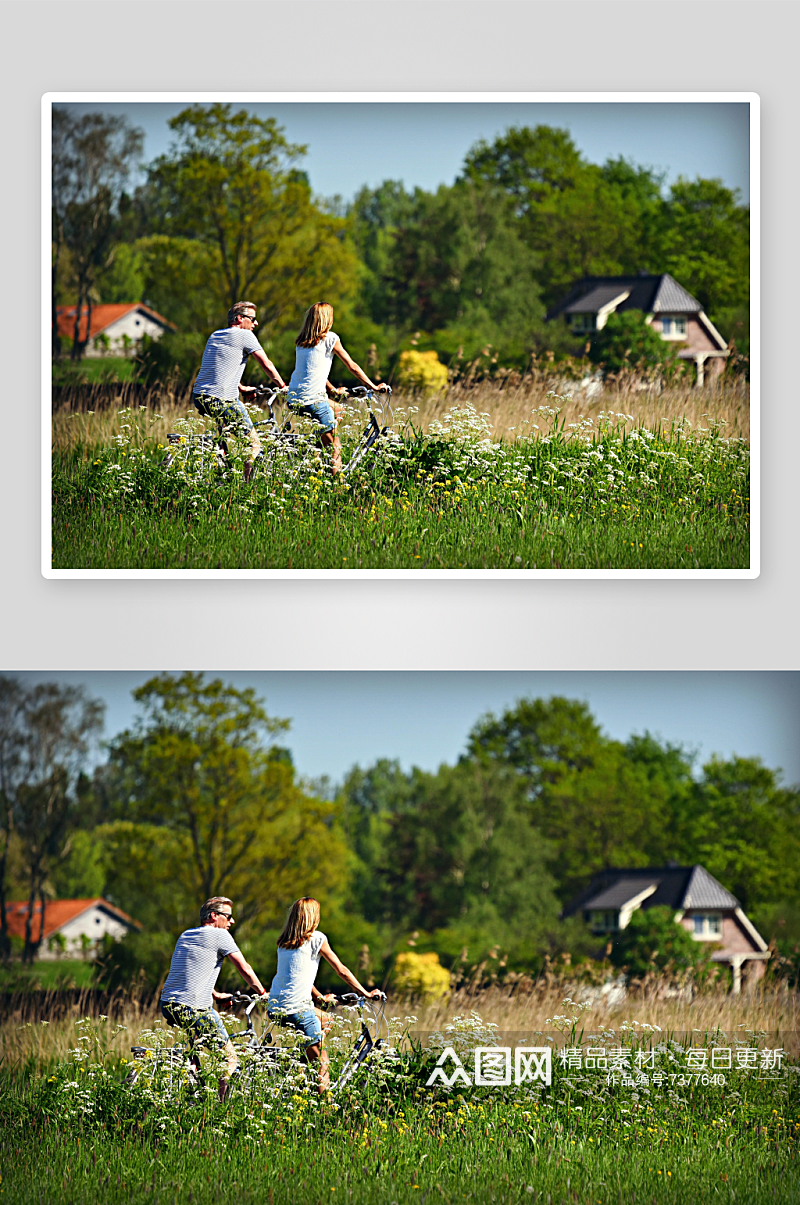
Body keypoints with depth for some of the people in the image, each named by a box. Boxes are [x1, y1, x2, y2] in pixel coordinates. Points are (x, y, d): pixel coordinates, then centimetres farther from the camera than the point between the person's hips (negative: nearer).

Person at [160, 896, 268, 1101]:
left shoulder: (185, 935, 20)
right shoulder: (219, 935, -2)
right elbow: (245, 970, -1)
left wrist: (217, 995, 39)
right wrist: (262, 993, 13)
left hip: (167, 1005, 8)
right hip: (194, 1011, -8)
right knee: (229, 1061, 0)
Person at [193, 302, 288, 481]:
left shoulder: (215, 336, 21)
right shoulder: (244, 335, -2)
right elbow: (267, 366, -1)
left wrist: (242, 388, 41)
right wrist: (282, 386, 14)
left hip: (199, 397, 8)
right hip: (222, 401, -8)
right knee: (254, 446, -1)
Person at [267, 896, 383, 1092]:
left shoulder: (284, 941, 16)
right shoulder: (316, 938, -2)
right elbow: (342, 971, 2)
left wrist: (320, 998, 36)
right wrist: (366, 994, 12)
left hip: (274, 1009, 7)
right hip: (297, 1009, -7)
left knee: (325, 1021, 30)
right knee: (322, 1063, 0)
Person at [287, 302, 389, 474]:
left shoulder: (301, 341, 16)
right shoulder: (329, 338, -3)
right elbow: (352, 366, 2)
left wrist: (333, 391, 35)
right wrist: (373, 387, 11)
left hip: (293, 400, 7)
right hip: (313, 401, -7)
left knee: (338, 410, 30)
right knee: (335, 448, 0)